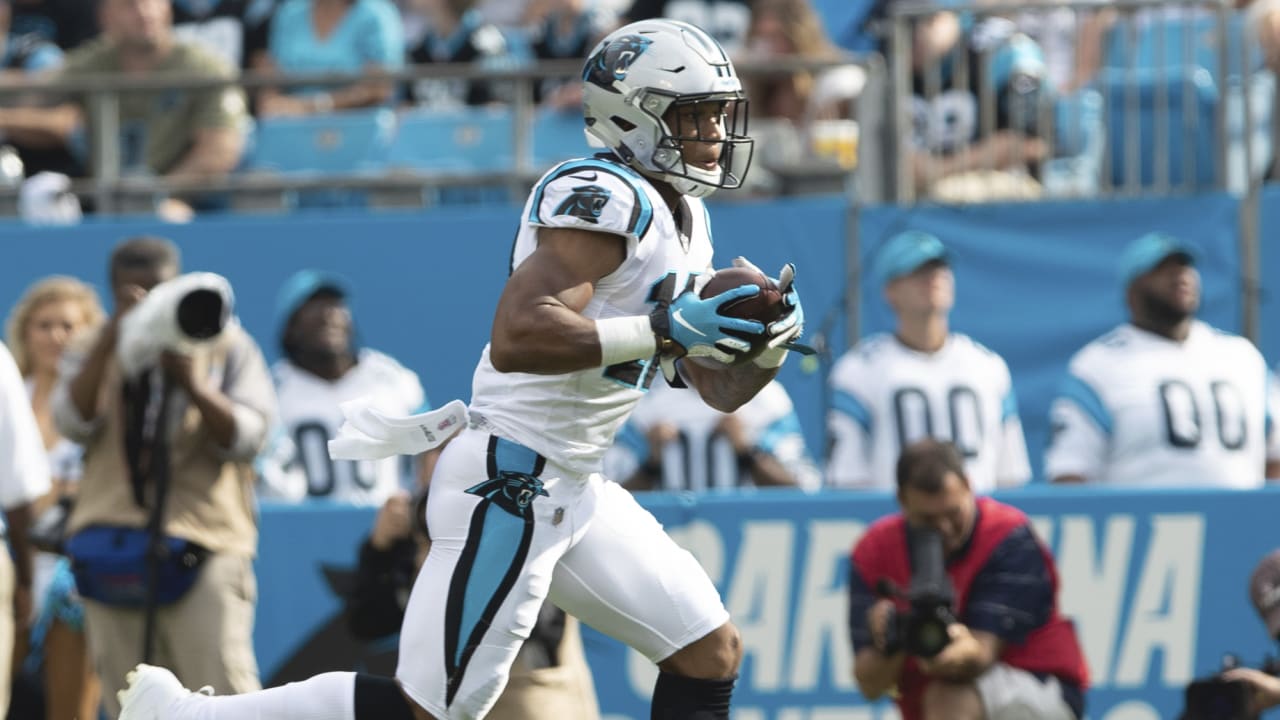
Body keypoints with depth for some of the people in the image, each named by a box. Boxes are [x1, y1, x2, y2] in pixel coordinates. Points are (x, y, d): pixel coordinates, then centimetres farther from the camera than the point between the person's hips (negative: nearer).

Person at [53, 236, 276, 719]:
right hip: (113, 536, 3)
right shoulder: (94, 351, 14)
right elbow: (74, 422, -5)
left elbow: (248, 437, -1)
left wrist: (192, 385, -16)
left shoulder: (225, 344, 8)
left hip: (203, 545, -3)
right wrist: (112, 338, -14)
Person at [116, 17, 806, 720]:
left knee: (712, 655, 8)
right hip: (510, 483, -10)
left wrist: (767, 345, -3)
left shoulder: (684, 220, 14)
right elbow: (515, 339, -31)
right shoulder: (606, 197, -17)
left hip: (575, 492, 10)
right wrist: (663, 330, -31)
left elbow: (720, 389, 19)